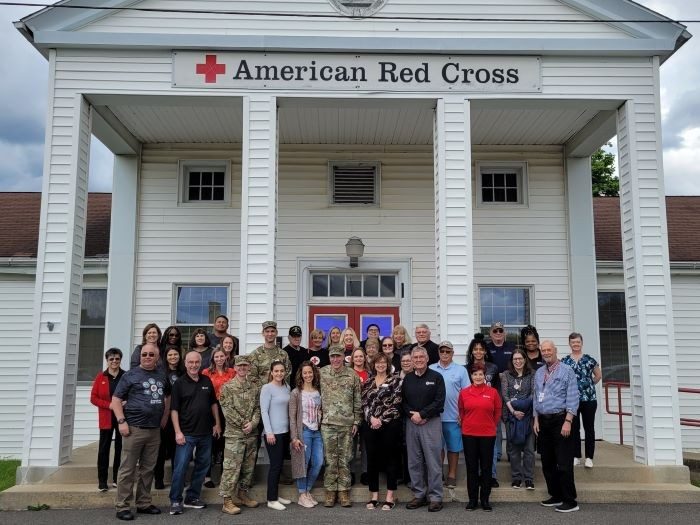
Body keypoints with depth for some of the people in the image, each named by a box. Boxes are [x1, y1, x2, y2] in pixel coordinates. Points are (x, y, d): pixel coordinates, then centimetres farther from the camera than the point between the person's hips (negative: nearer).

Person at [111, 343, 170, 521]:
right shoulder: (131, 375, -3)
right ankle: (122, 507, 6)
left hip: (155, 430, 5)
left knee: (148, 469, 12)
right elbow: (116, 399, -6)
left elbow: (167, 396, 24)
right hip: (134, 428, -5)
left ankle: (144, 503, 22)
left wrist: (164, 418, 12)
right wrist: (122, 421, -15)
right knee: (127, 469, -1)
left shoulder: (162, 375, 11)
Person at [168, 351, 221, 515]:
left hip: (206, 433, 5)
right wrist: (178, 432, -13)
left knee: (202, 466, 11)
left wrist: (217, 423, 8)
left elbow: (213, 403, 14)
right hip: (186, 433, -4)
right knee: (180, 467, -5)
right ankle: (175, 501, 7)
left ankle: (192, 498, 24)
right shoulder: (179, 383, -5)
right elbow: (174, 409, -7)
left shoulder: (207, 381, 6)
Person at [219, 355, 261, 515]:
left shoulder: (255, 386, 9)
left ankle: (242, 494, 26)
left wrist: (252, 423, -11)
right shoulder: (227, 387, -4)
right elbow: (227, 410, -10)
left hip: (252, 434, 5)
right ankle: (227, 501, 0)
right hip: (234, 434, -5)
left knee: (248, 467, 13)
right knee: (231, 467, -5)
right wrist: (243, 424, -11)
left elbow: (258, 407, 6)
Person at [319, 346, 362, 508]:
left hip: (347, 423, 0)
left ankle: (344, 491, 14)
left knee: (345, 459, 6)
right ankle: (330, 491, 13)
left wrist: (356, 422, 2)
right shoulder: (322, 373, 2)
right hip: (327, 423, 0)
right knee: (330, 459, 4)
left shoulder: (352, 376, 2)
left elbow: (357, 401, 5)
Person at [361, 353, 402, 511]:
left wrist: (381, 419, -11)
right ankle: (374, 495, 15)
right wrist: (371, 418, -12)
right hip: (371, 425, 4)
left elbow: (395, 403, -7)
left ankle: (390, 496, 7)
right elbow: (364, 403, 5)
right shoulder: (368, 382, 12)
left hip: (390, 424, -3)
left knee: (390, 457, 1)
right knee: (372, 458, 5)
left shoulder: (396, 380, 1)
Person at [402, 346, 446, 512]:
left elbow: (439, 401, -8)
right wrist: (412, 415, -9)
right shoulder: (407, 379, 12)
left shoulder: (436, 377, 0)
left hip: (431, 423, -4)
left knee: (433, 461, -3)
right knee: (414, 461, 8)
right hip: (411, 423, 4)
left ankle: (435, 497, 4)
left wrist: (422, 414, -13)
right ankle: (419, 494, 19)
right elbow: (403, 402, 9)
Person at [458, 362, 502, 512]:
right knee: (471, 467, 7)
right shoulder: (464, 392, 1)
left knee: (486, 467, 6)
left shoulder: (492, 392, -1)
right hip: (469, 434, 1)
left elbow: (497, 412, 8)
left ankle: (485, 499, 17)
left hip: (488, 434, -1)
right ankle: (472, 499, 16)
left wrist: (491, 425, 11)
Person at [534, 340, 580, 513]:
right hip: (543, 421, 7)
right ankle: (556, 496, 23)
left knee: (564, 463, -7)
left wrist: (567, 421, -17)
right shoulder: (539, 373, 13)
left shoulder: (566, 371, -6)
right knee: (547, 462, 12)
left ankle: (570, 501, 0)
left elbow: (572, 398, -10)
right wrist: (536, 419, 11)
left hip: (560, 420, -7)